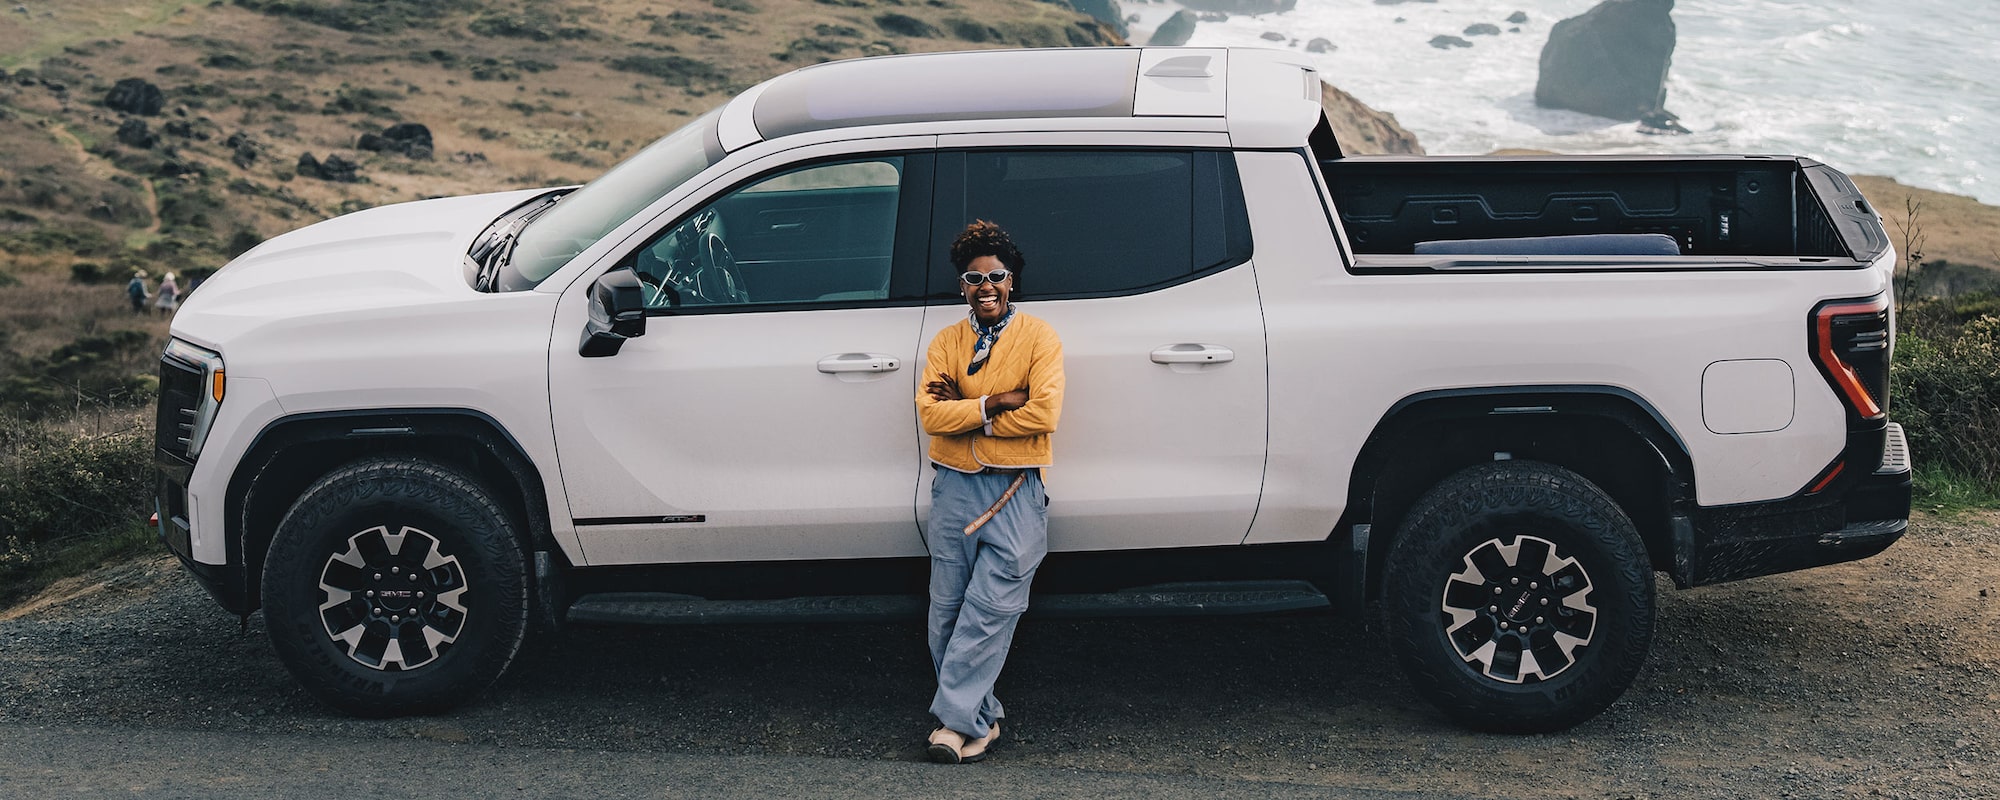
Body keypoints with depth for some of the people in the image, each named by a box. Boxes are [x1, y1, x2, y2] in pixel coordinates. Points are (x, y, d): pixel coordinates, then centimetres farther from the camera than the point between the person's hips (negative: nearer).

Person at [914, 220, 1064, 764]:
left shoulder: (1038, 337, 2)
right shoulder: (946, 342, 11)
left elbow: (1044, 414, -12)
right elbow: (930, 414, -4)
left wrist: (962, 410, -9)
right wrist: (997, 402, -14)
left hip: (1015, 493, -4)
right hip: (954, 488, 4)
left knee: (989, 611, -10)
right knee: (947, 613, 3)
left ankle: (958, 721, -5)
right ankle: (983, 719, 13)